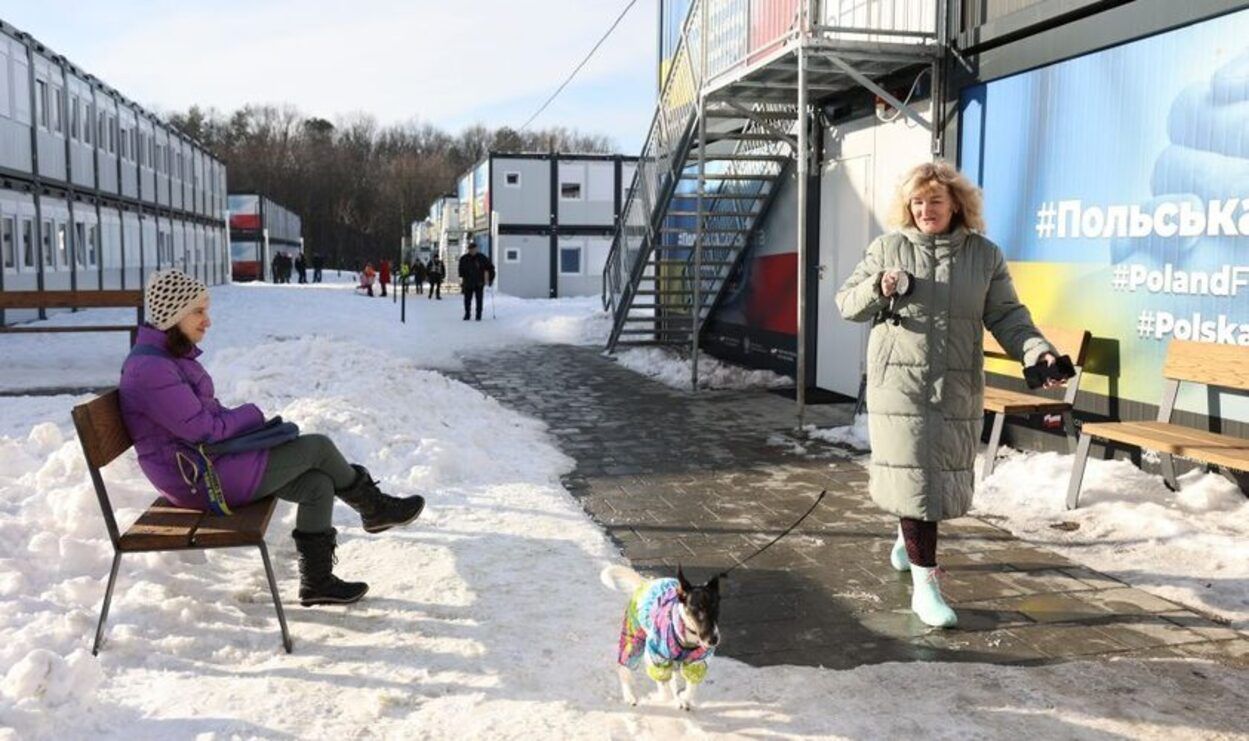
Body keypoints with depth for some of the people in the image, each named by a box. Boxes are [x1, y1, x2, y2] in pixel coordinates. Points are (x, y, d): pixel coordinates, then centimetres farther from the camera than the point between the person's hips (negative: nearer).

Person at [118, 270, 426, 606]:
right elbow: (203, 429, -22)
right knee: (318, 447, -7)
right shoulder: (150, 369, -23)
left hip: (212, 461, 10)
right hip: (202, 480, -10)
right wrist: (251, 414, -6)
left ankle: (317, 581, 10)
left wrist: (242, 419, 2)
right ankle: (374, 508, 17)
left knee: (318, 484, 1)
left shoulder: (171, 355, 11)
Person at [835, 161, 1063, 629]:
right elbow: (846, 303, 5)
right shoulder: (888, 249, 2)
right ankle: (925, 585, -1)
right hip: (900, 384, -3)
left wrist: (1038, 352, -15)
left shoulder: (984, 255, 5)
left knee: (947, 476, 14)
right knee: (914, 478, -7)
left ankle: (909, 532, 44)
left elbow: (1007, 315, 2)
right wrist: (878, 289, -16)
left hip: (959, 388, 3)